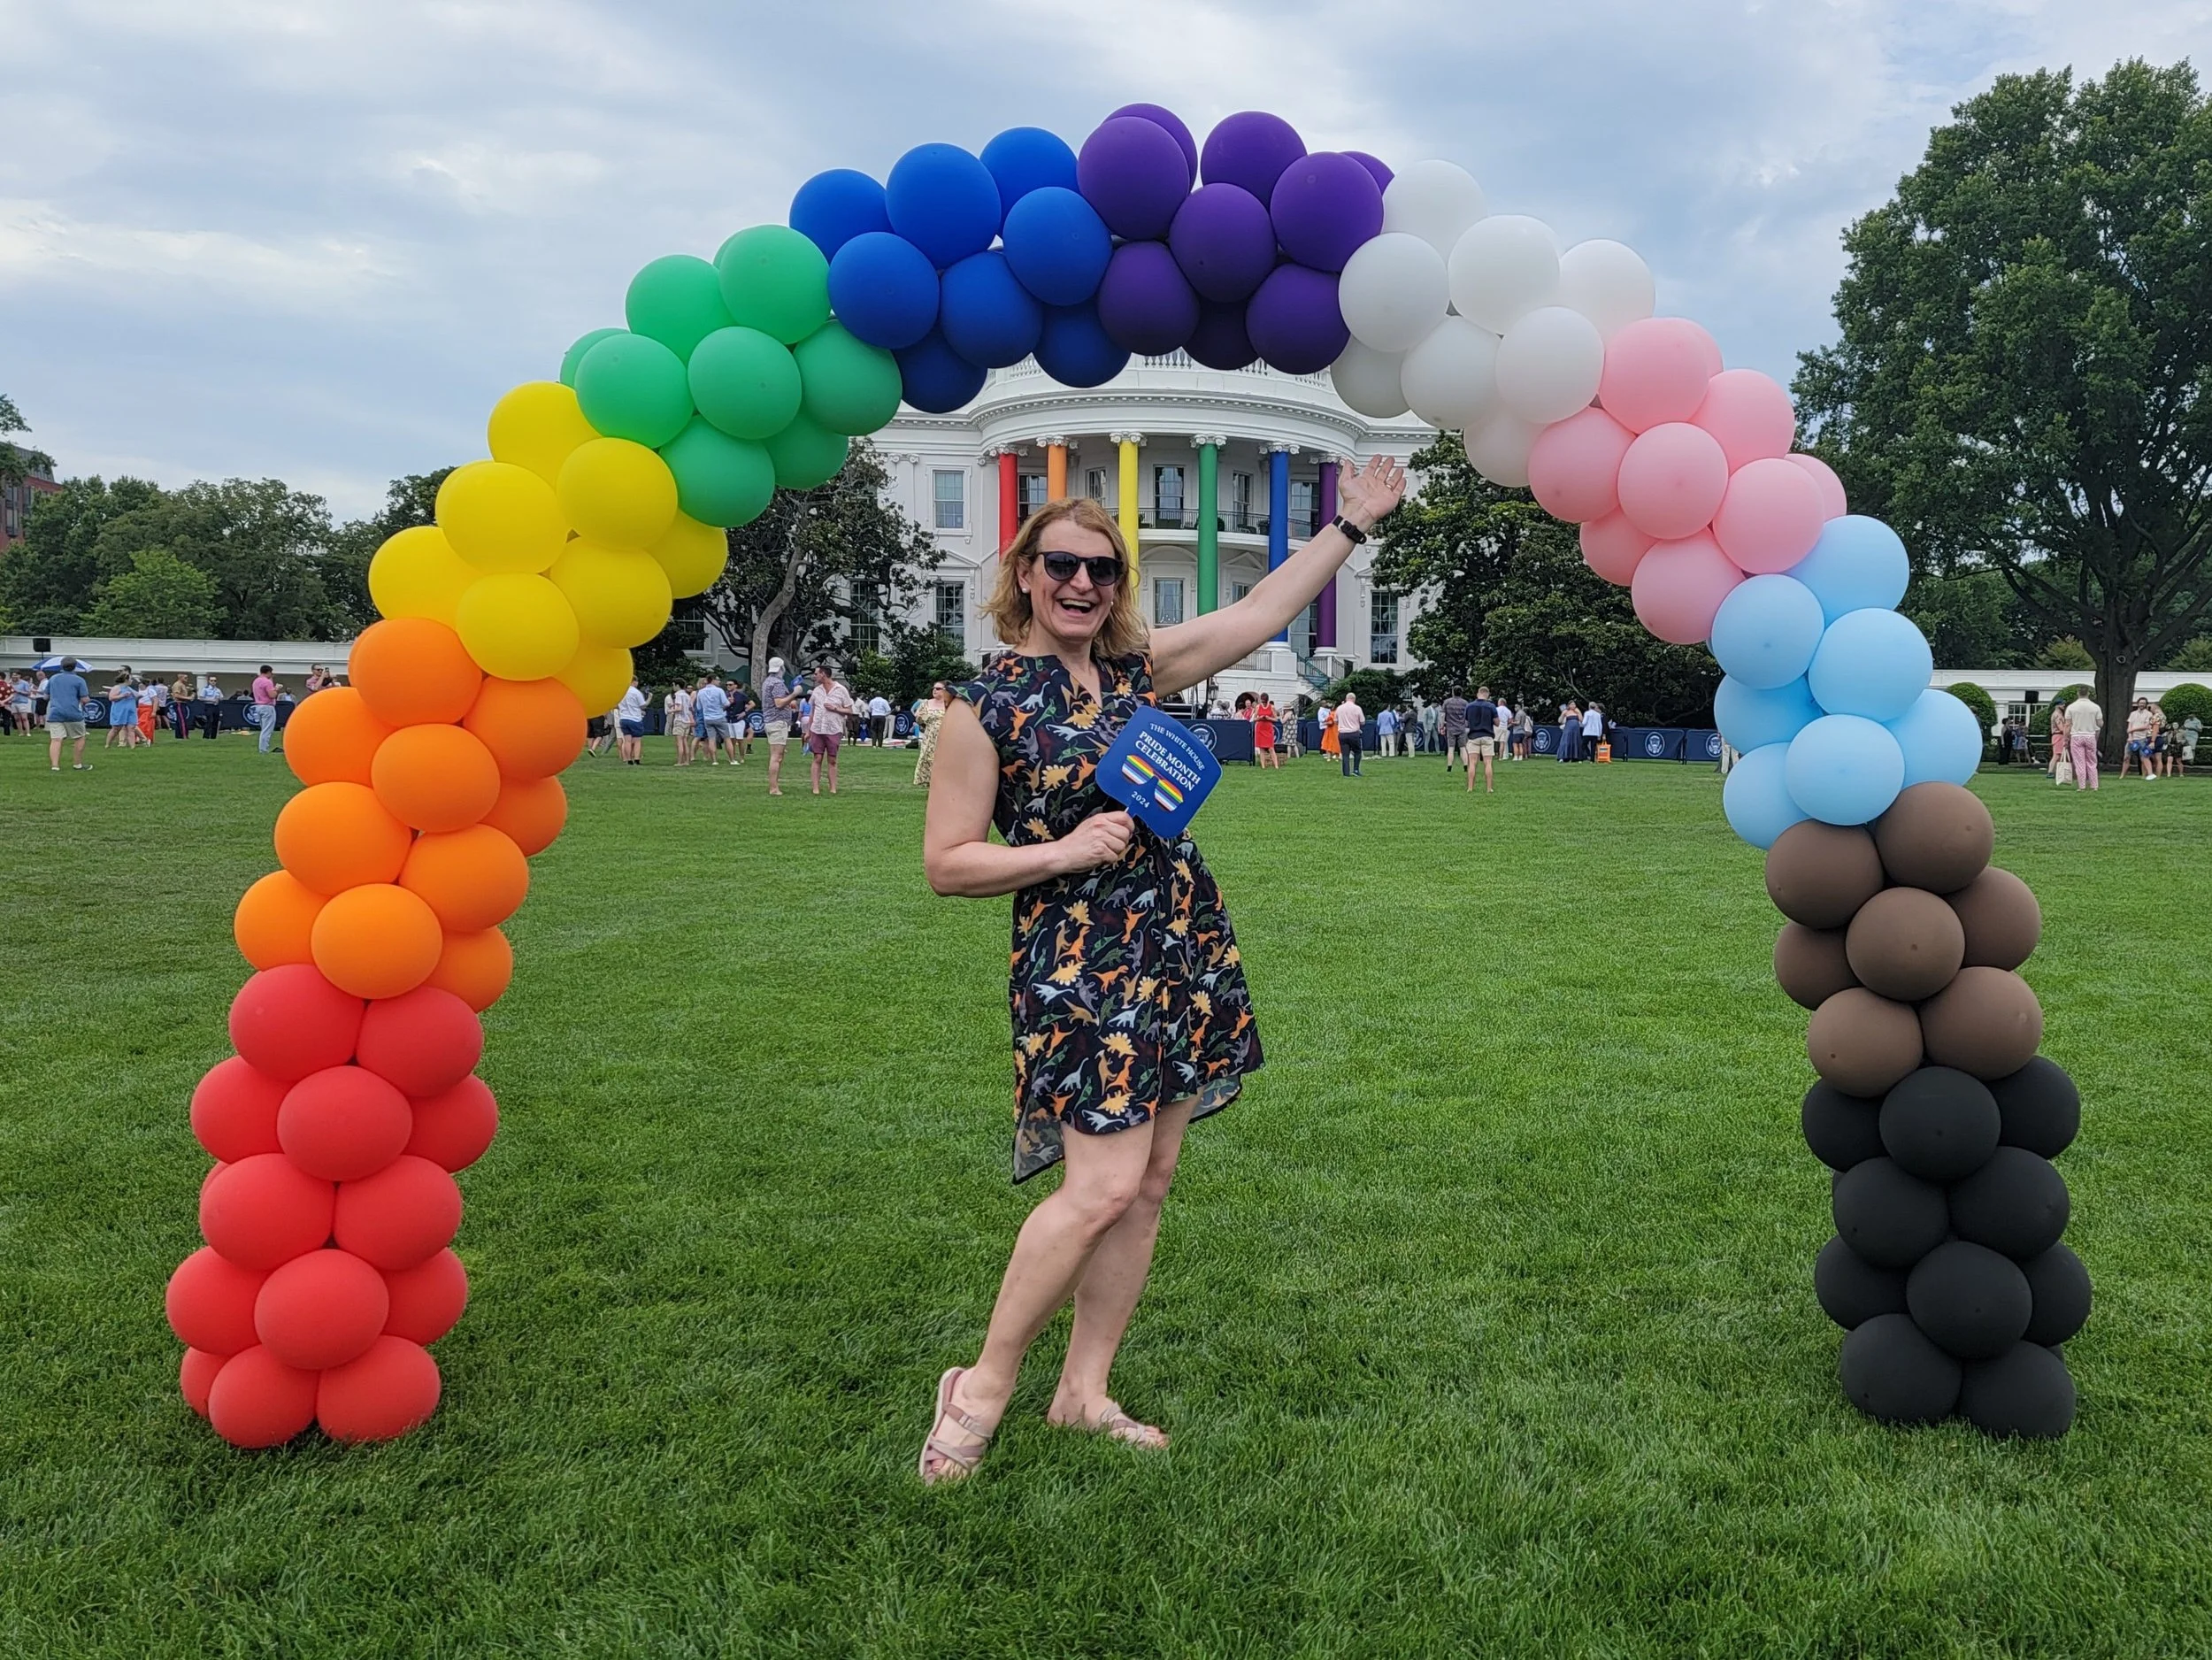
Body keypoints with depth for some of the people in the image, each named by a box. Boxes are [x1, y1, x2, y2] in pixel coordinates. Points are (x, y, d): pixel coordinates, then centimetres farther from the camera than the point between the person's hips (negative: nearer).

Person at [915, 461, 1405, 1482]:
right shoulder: (986, 706, -6)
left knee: (1148, 1185, 8)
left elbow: (1260, 614, 16)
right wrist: (1063, 850, -17)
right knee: (1103, 1187, -12)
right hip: (1077, 966, -6)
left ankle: (1084, 1392, 20)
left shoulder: (1137, 667, 9)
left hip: (1182, 955, 7)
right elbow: (945, 863, -6)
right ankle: (983, 1385, 6)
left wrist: (1350, 523, 17)